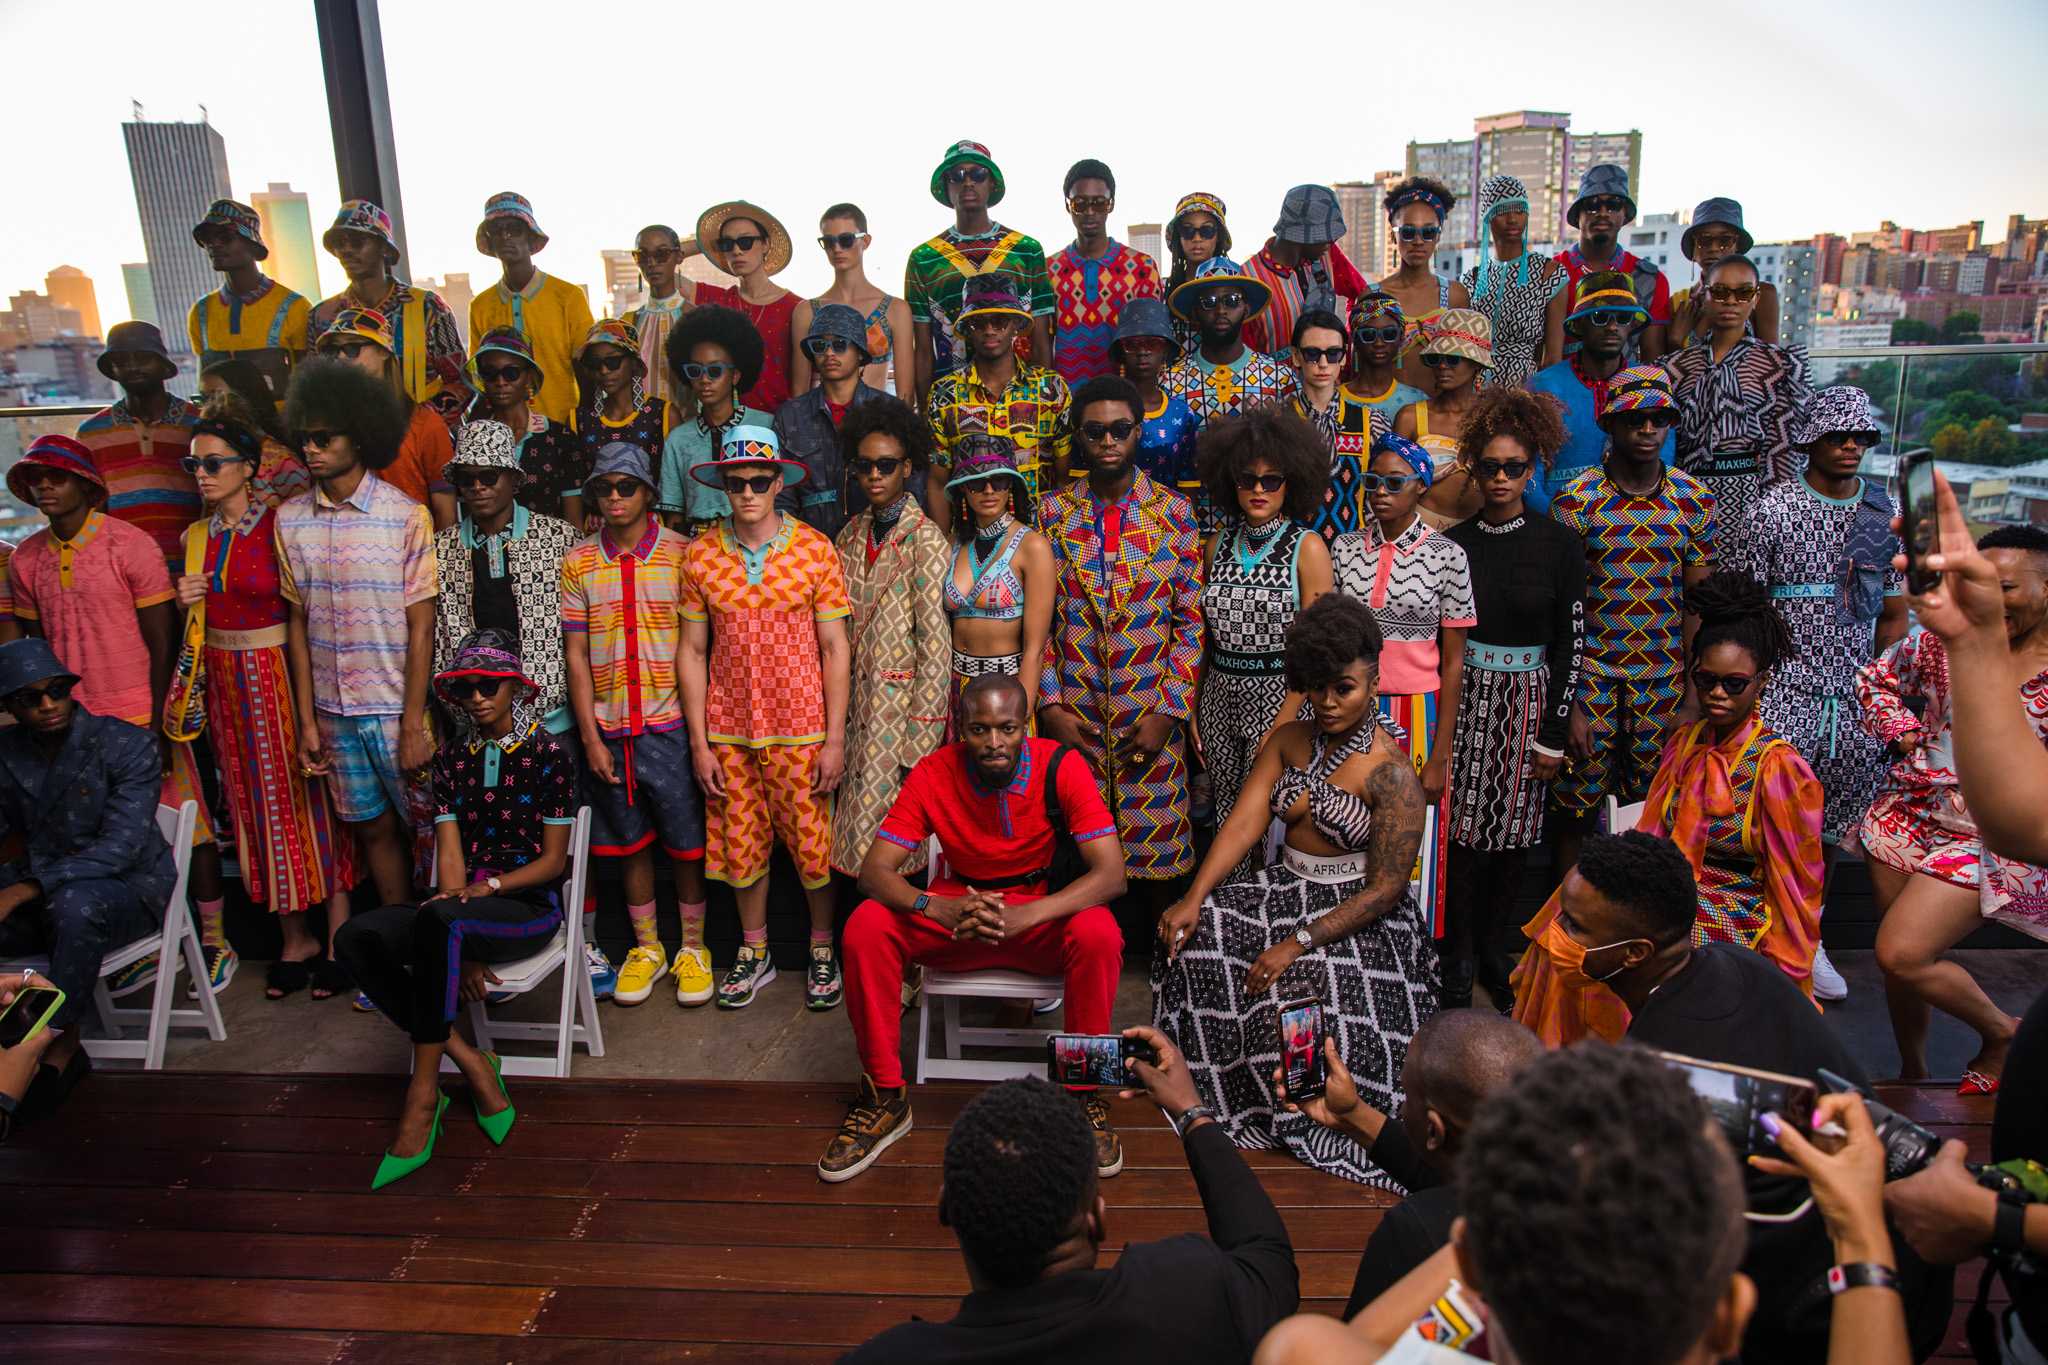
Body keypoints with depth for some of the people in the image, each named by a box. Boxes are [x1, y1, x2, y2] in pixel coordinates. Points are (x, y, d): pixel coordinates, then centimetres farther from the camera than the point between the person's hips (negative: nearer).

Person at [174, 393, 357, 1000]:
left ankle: (339, 934, 8)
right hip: (224, 682, 6)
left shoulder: (280, 527, -7)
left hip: (281, 674, -5)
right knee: (258, 805, 9)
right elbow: (190, 624, 19)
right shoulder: (195, 537, 10)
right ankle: (295, 938, 19)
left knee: (310, 797, -2)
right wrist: (184, 602, -3)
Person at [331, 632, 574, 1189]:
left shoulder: (548, 756, -2)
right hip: (463, 913, 5)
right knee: (355, 939, -22)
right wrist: (461, 952, -10)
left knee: (436, 920, -36)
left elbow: (553, 860, -2)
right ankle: (472, 1065, -17)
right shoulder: (451, 758, 12)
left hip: (529, 907, -5)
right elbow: (449, 857, 3)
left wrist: (489, 885, -19)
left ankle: (423, 1095, -26)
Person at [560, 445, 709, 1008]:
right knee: (630, 844, 12)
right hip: (608, 729, 2)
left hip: (670, 724, -2)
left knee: (687, 844, 4)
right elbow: (575, 655, 4)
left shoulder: (680, 554, -2)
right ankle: (646, 947, 28)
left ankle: (693, 946, 22)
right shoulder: (578, 562, 4)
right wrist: (590, 737, -1)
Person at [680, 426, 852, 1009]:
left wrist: (835, 740, -6)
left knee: (812, 843, 4)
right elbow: (692, 651, 4)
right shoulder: (699, 555, 1)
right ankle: (754, 952, 31)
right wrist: (699, 742, 0)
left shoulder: (815, 550, -4)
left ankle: (823, 950, 26)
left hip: (800, 727, -2)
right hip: (728, 728, 2)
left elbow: (835, 648, -2)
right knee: (741, 844, 11)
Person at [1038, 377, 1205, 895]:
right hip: (1072, 719, 1)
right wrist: (1050, 705, -4)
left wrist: (1168, 712, -8)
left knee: (1154, 855, 4)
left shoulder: (1174, 513, 1)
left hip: (1152, 720, -1)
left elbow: (1193, 621, -1)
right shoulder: (1052, 514, 4)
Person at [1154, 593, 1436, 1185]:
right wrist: (1195, 898, -17)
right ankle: (1198, 1076, 6)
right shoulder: (1288, 741, 4)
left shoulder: (1390, 774, -16)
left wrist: (1300, 943, -24)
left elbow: (1384, 890, -18)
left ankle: (1310, 1118, -4)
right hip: (1287, 888, 7)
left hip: (1354, 911, -6)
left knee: (1300, 982, -32)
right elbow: (1244, 821, -4)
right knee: (1193, 933, -13)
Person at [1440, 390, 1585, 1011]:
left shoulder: (1561, 543, -1)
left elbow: (1571, 640, -1)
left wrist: (1554, 733, -4)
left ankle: (1491, 946, 23)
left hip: (1528, 698, 0)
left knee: (1513, 829, 5)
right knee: (1463, 825, 0)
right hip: (1464, 694, 1)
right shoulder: (1453, 541, 2)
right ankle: (1459, 956, 14)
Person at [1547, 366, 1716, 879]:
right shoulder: (1575, 500, -6)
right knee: (1574, 810, 4)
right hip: (1590, 679, -2)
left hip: (1664, 685, 3)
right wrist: (1568, 704, -10)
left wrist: (1693, 697, 1)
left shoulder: (1694, 499, 3)